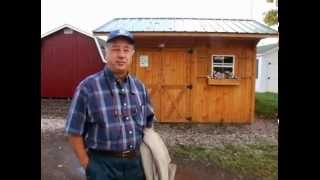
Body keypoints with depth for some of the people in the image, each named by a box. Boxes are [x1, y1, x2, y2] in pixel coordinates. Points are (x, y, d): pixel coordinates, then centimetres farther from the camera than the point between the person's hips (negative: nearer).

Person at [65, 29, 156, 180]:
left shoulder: (139, 87, 2)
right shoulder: (88, 87, -13)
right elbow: (74, 132, -9)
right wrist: (88, 165, -7)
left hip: (136, 162, 5)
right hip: (103, 164, -4)